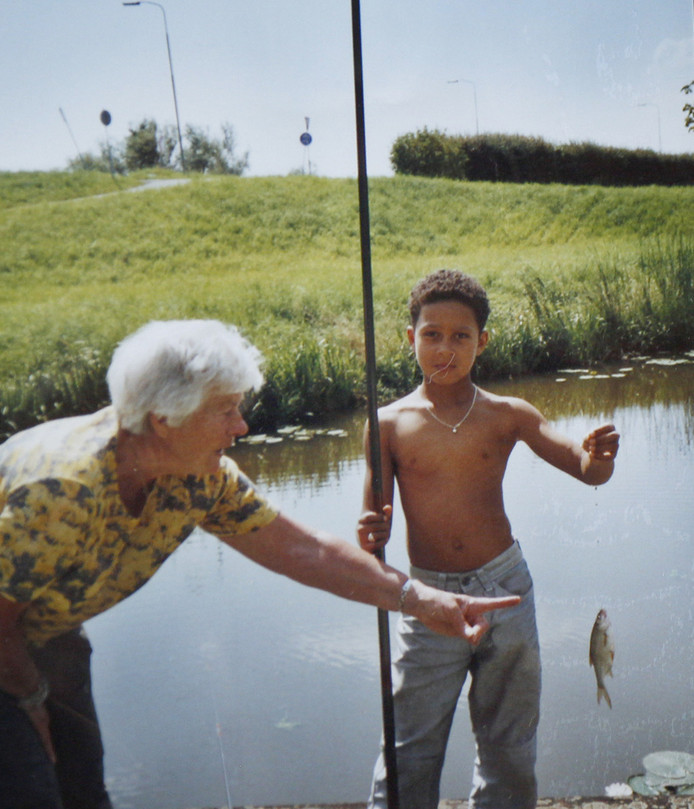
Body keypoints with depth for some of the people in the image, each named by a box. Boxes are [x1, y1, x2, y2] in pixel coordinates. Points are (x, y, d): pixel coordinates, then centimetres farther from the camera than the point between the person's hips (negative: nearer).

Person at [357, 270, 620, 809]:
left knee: (509, 745, 16)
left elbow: (588, 470, -4)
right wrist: (370, 536, -25)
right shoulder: (389, 424, -4)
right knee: (410, 751, 3)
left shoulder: (507, 415, -2)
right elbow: (375, 522, -1)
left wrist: (599, 456, -27)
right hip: (428, 598, -1)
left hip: (506, 590, 2)